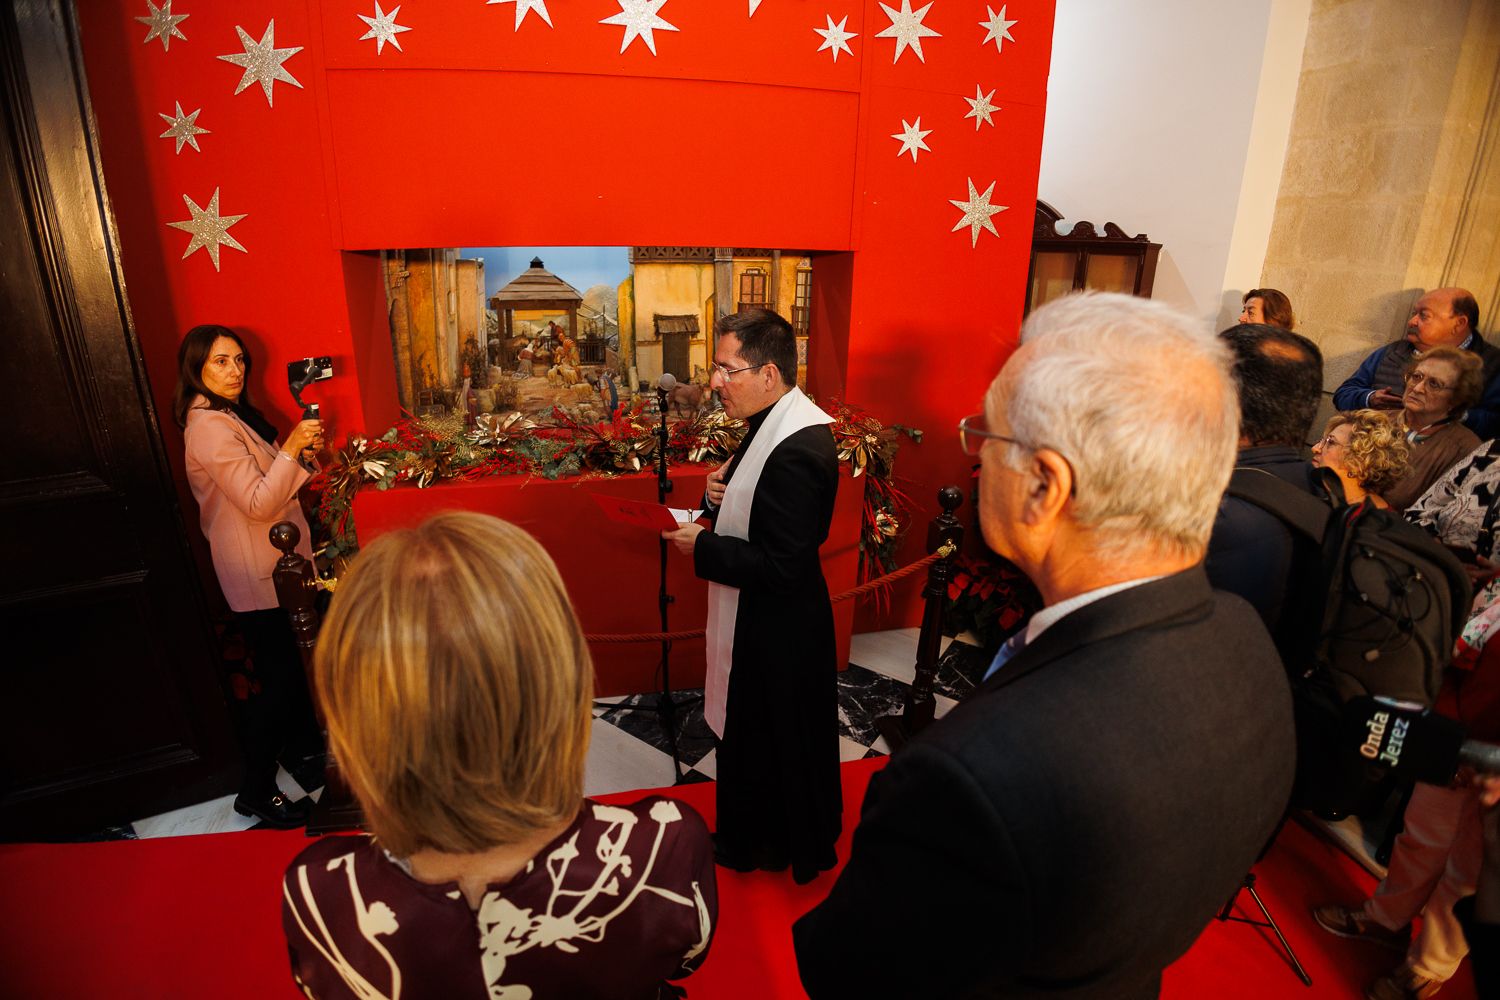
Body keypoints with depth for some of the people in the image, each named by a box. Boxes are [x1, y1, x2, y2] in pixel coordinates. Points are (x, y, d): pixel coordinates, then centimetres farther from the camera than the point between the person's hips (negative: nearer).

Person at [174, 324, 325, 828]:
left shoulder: (233, 415, 12)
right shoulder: (208, 427, -20)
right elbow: (259, 504, -24)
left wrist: (302, 456, 1)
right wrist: (290, 449, -26)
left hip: (277, 564, 10)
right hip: (257, 576, -10)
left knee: (297, 667, 19)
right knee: (279, 680, 0)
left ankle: (303, 751, 37)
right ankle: (255, 791, 16)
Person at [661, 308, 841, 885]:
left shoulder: (796, 450, -29)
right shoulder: (776, 423, 3)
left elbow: (781, 566, -29)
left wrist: (702, 547, -20)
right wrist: (723, 493, -5)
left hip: (779, 632, -10)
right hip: (759, 621, 10)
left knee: (780, 744, 13)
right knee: (750, 732, 25)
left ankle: (789, 849, 40)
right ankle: (750, 838, 48)